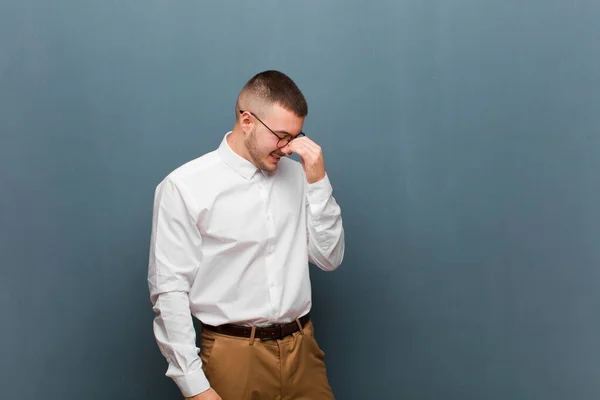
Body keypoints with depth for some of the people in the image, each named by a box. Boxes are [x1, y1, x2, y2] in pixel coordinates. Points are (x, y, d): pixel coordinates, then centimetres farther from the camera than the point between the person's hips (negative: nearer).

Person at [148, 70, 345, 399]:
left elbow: (329, 259, 5)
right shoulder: (184, 187, -10)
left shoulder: (295, 174, 4)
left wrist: (318, 181, -6)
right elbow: (169, 290, -10)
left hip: (302, 349, 4)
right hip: (234, 355, -4)